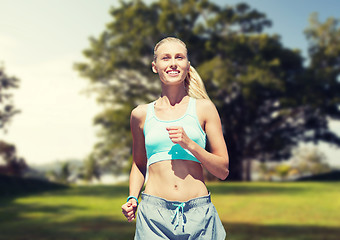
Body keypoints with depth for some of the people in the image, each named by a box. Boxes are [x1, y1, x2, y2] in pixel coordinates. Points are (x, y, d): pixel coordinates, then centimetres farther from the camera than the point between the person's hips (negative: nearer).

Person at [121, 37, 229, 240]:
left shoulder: (204, 108, 3)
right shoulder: (141, 114, 7)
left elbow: (223, 171, 2)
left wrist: (189, 144, -11)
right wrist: (132, 198, 5)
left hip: (198, 214, 0)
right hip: (155, 214, 0)